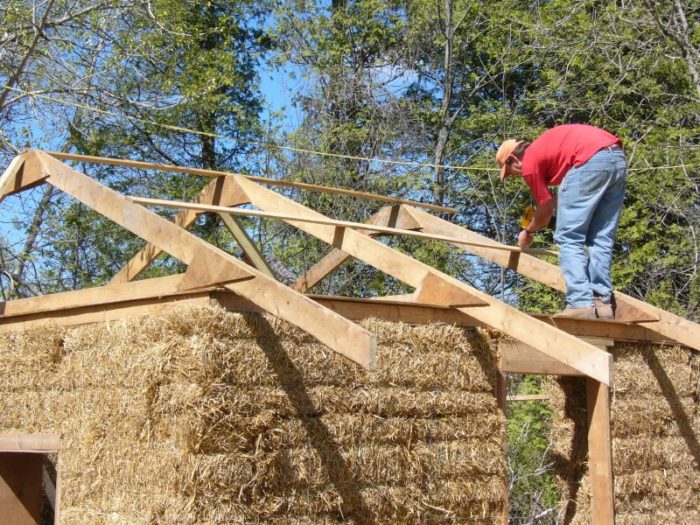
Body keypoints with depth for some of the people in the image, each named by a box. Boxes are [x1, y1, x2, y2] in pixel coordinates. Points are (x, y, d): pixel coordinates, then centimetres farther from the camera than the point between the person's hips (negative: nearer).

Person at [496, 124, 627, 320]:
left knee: (568, 237, 1)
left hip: (592, 161, -8)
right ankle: (602, 302, 9)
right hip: (618, 158, 8)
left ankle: (580, 303, -8)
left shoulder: (529, 163, 8)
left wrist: (528, 232, 33)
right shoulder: (544, 145, 31)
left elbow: (546, 210, 16)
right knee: (601, 239, 14)